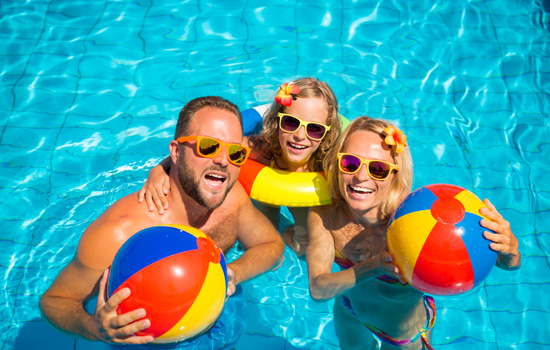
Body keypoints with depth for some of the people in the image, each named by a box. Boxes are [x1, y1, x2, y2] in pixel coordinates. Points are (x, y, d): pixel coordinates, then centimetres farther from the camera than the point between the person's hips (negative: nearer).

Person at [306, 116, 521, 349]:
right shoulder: (323, 214, -28)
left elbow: (508, 263, -33)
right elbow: (318, 289, -31)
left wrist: (509, 248, -58)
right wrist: (373, 267, -48)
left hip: (403, 330, -3)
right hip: (348, 313, 3)